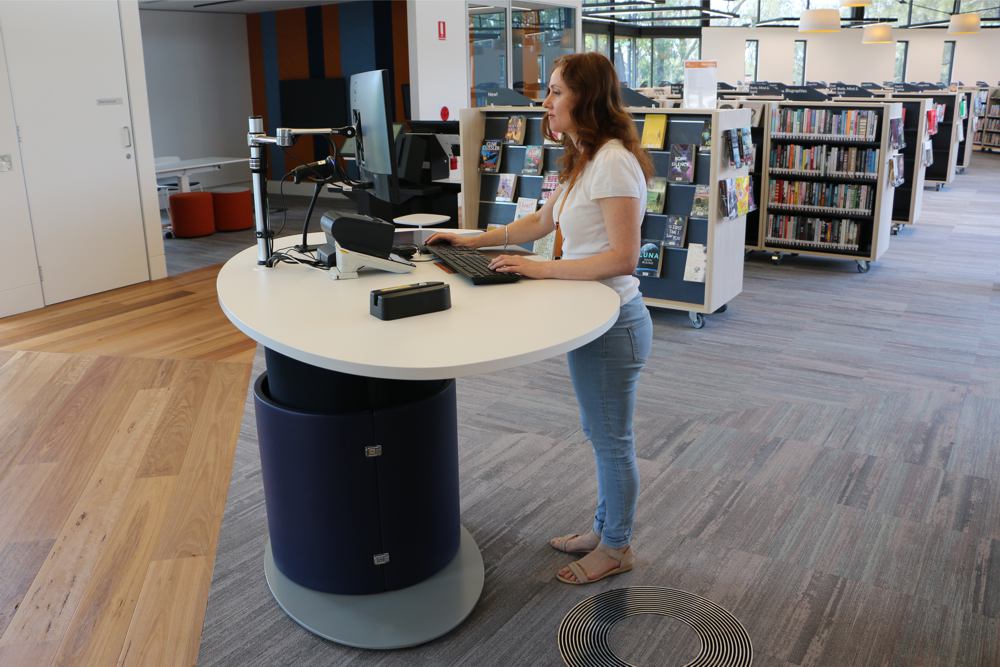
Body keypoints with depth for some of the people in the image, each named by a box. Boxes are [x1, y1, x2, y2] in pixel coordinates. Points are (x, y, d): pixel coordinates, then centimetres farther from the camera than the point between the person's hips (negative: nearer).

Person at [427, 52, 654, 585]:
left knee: (612, 441, 7)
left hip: (612, 323, -10)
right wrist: (473, 241, 17)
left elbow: (622, 257, -26)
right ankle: (604, 528, 40)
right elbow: (541, 222, 20)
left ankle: (615, 548, 27)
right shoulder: (583, 161, 10)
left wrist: (540, 268, -22)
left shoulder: (613, 163, -22)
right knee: (601, 435, 22)